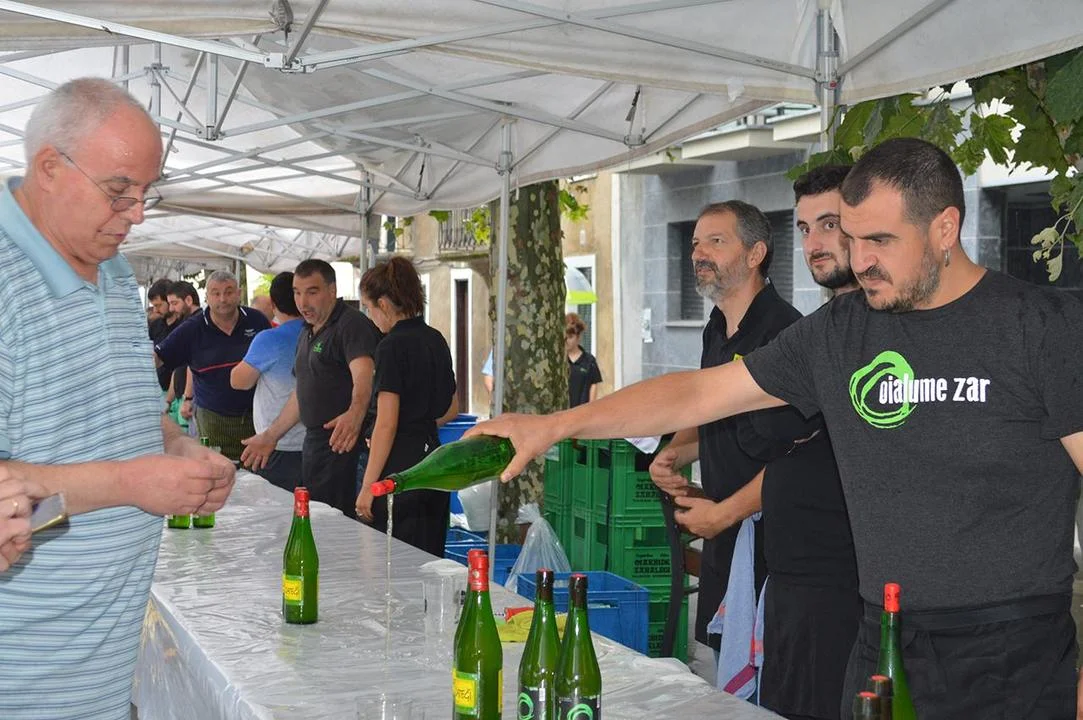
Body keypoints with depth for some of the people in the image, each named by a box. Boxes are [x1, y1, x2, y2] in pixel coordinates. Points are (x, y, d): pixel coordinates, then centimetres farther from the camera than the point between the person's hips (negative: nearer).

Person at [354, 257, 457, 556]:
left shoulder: (393, 346, -13)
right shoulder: (436, 340, 10)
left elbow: (387, 424, -17)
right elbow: (451, 409, 21)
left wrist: (367, 487, -14)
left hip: (400, 468, -8)